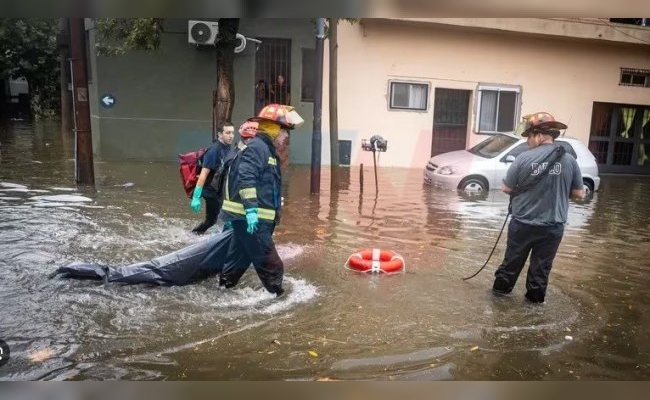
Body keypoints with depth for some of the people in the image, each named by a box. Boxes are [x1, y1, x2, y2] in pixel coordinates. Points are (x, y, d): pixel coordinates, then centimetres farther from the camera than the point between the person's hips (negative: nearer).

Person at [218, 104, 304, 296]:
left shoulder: (267, 148, 18)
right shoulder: (257, 146, -15)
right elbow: (245, 178, -26)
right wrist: (251, 209, -31)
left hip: (253, 215, 11)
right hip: (249, 216, -11)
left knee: (240, 254, 20)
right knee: (268, 260, -4)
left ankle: (225, 285, 32)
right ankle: (277, 292, 5)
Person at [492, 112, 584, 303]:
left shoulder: (524, 158, -14)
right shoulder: (569, 160, -7)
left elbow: (506, 188, -7)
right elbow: (578, 194, 0)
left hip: (522, 223, -1)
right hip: (553, 226, 1)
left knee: (513, 259, 17)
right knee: (542, 264, 16)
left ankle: (501, 287, 33)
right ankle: (536, 296, 27)